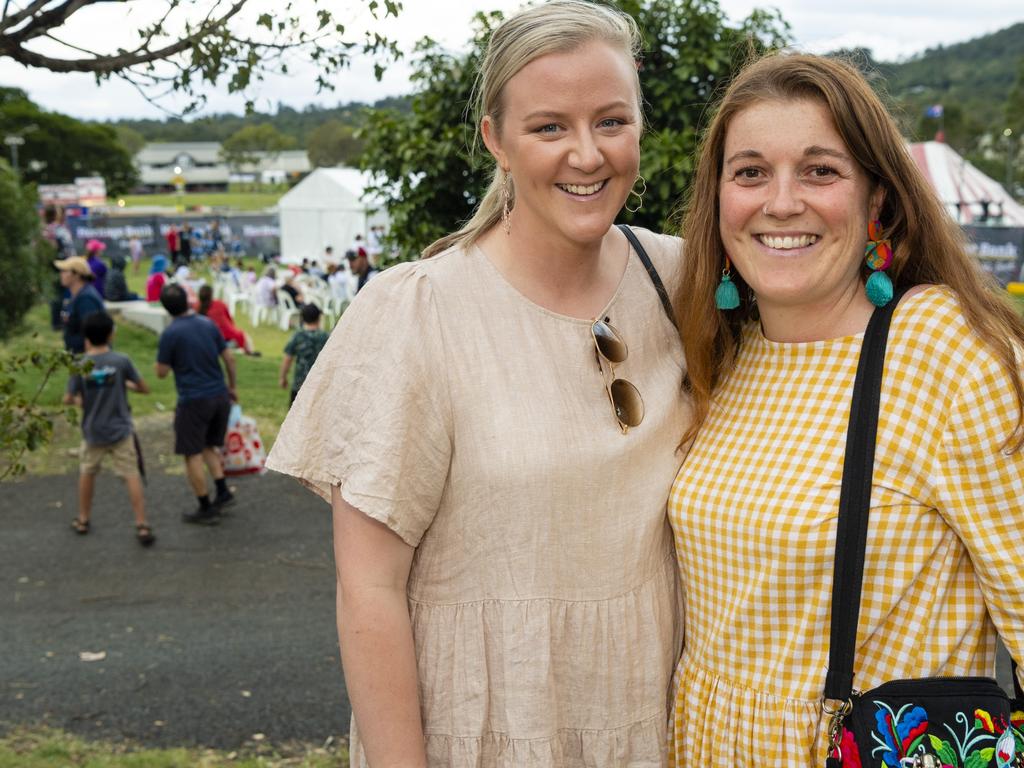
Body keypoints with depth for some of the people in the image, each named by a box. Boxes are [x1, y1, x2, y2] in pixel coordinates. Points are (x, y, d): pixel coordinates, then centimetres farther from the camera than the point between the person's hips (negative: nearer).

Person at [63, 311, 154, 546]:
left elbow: (68, 399, -4)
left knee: (87, 472, 22)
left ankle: (83, 520, 34)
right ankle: (142, 526, -5)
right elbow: (144, 389, -4)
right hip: (120, 431, -2)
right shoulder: (122, 361, -12)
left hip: (93, 432, 2)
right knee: (131, 475, 0)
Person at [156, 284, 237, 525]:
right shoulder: (208, 324, 3)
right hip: (220, 396, 6)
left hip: (193, 400, -6)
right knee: (209, 445, 24)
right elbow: (229, 358, 8)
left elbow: (161, 372, -7)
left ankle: (206, 509, 10)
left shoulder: (170, 334, -13)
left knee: (193, 455, 6)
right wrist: (231, 387, 20)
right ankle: (222, 491, 14)